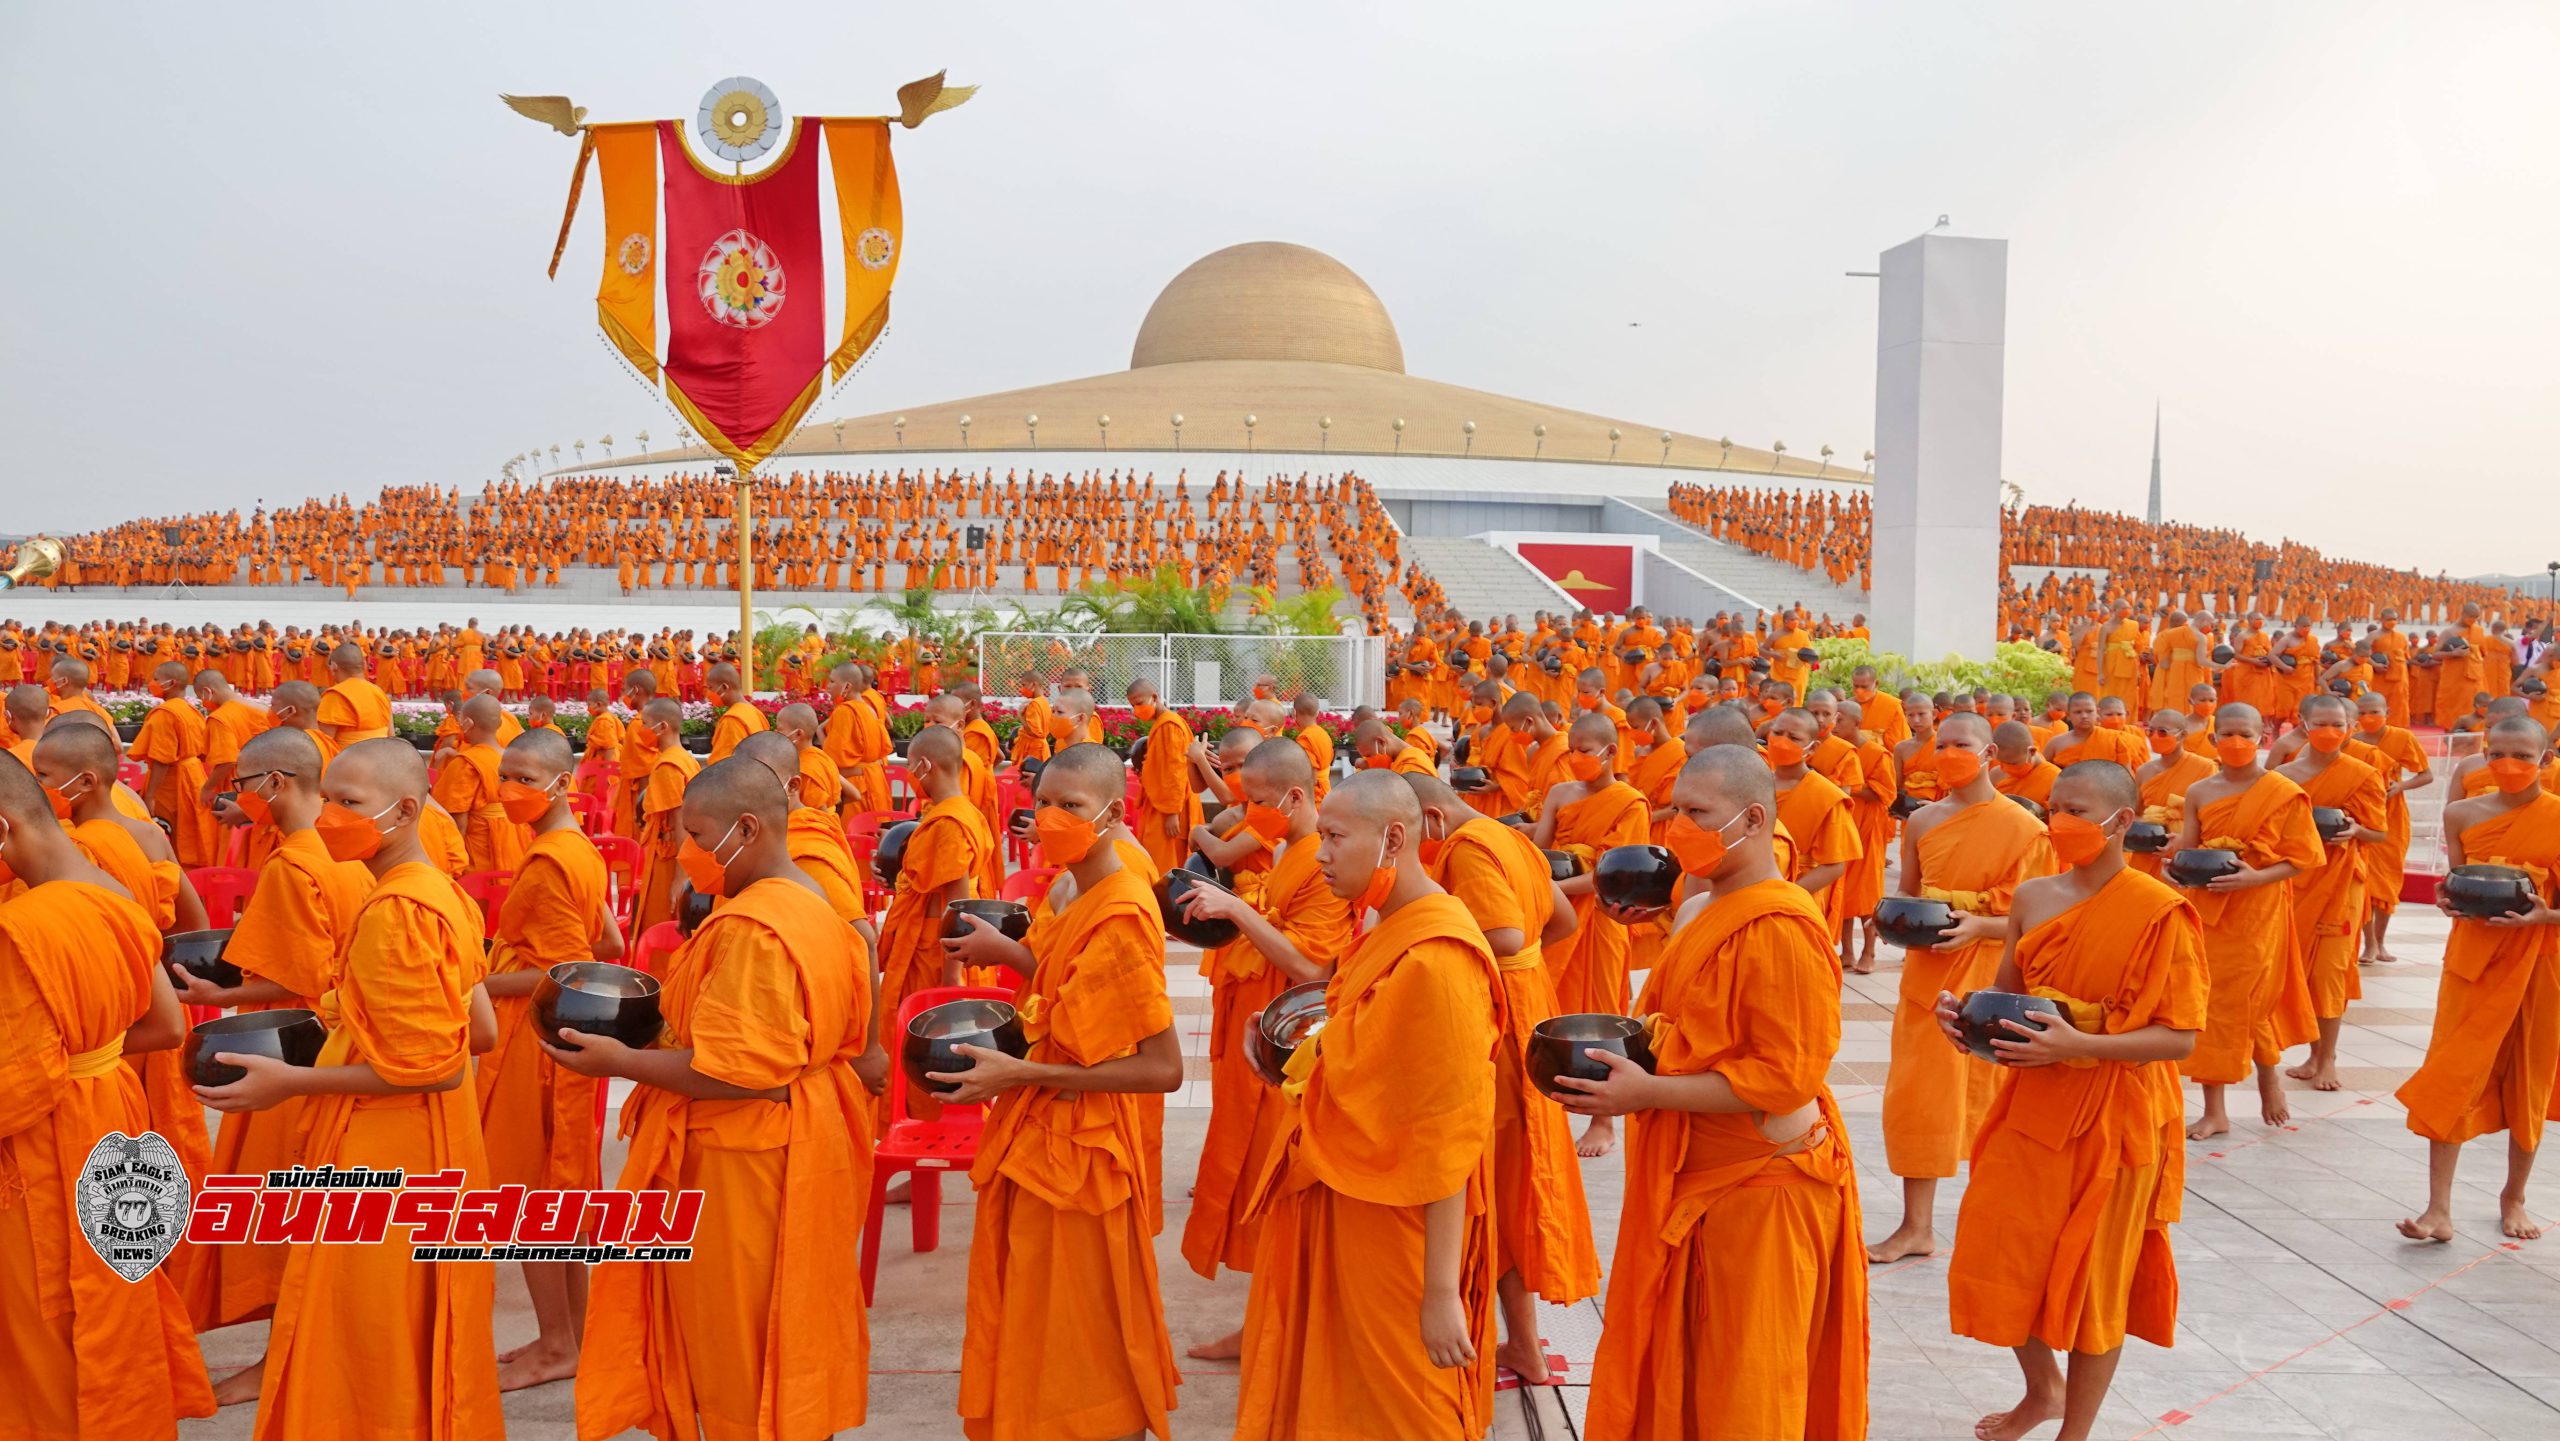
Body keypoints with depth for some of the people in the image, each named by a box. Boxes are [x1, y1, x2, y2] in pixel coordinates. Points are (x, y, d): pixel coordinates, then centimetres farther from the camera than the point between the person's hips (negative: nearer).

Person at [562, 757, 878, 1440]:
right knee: (788, 1342, 20)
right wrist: (664, 1023, 11)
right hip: (804, 1145, 10)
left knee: (737, 1356, 5)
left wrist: (619, 1062, -17)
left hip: (742, 1164, -10)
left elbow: (740, 1073, -25)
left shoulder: (750, 929, -22)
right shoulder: (813, 907, 9)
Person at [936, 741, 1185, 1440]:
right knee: (1040, 1338, 20)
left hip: (1082, 1154, -9)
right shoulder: (1083, 900, 7)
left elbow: (1162, 1068, -24)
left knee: (1085, 1363, 6)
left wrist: (1020, 1073, -24)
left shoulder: (1120, 915, -21)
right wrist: (1013, 954, 4)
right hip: (1045, 1140, 9)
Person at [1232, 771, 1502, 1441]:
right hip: (1343, 1201, 9)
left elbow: (1450, 1136, -23)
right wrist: (1308, 1058, 5)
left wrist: (1442, 1291, -22)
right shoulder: (1384, 935, 6)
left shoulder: (1435, 959, -23)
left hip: (1395, 1224, -9)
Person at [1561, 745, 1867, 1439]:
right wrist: (1625, 1048, 5)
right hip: (1687, 1175, 8)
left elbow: (1785, 1077, -22)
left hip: (1757, 1187, -8)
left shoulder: (1782, 928, -19)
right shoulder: (1698, 909, 9)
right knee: (1677, 1364, 16)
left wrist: (1648, 1093, -23)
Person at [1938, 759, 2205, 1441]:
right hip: (2031, 1106, 5)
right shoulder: (2032, 897, 2)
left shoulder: (2160, 912, -14)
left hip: (2113, 1120, -5)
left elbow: (2179, 1037, -15)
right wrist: (1966, 1014, -9)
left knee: (2094, 1278, 8)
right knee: (1997, 1259, 11)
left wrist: (2078, 1045, -27)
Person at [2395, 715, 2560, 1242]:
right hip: (2473, 958, 1)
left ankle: (2514, 1197, 28)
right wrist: (2451, 903, -11)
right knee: (2452, 1076, -5)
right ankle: (2439, 1208, -3)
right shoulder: (2462, 814, 1)